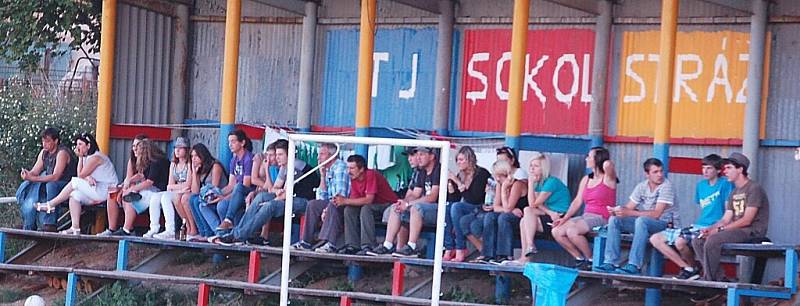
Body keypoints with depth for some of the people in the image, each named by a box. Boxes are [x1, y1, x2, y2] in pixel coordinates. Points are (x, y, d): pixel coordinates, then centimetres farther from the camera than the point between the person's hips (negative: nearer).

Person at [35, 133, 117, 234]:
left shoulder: (95, 157, -13)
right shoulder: (88, 157, 18)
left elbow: (81, 175, -10)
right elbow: (82, 177, 8)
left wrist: (80, 157, -2)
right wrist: (87, 177, -16)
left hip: (106, 191, -10)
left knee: (74, 182, -14)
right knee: (75, 195, -5)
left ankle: (50, 205, -5)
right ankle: (75, 228, -11)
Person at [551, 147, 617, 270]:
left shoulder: (608, 178, -4)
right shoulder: (586, 179, 17)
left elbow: (608, 164, -28)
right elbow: (577, 202, 11)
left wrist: (607, 163, -3)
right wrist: (565, 218, 0)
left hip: (602, 219, -8)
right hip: (585, 217, 8)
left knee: (572, 231, -30)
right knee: (556, 231, -9)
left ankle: (591, 261, -11)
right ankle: (580, 259, 2)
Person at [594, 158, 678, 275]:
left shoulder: (666, 186, -15)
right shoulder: (642, 187, 5)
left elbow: (656, 214, -23)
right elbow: (628, 208, 4)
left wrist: (629, 213, -28)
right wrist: (617, 210, -20)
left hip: (667, 224, -7)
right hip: (645, 224, 7)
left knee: (641, 220, -37)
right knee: (614, 220, -10)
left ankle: (634, 266, -39)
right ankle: (611, 262, -16)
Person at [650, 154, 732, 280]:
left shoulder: (724, 185, -5)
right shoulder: (701, 185, 18)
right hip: (697, 226, 9)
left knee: (680, 241, -35)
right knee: (655, 239, -3)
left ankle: (692, 268, -7)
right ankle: (686, 267, -2)